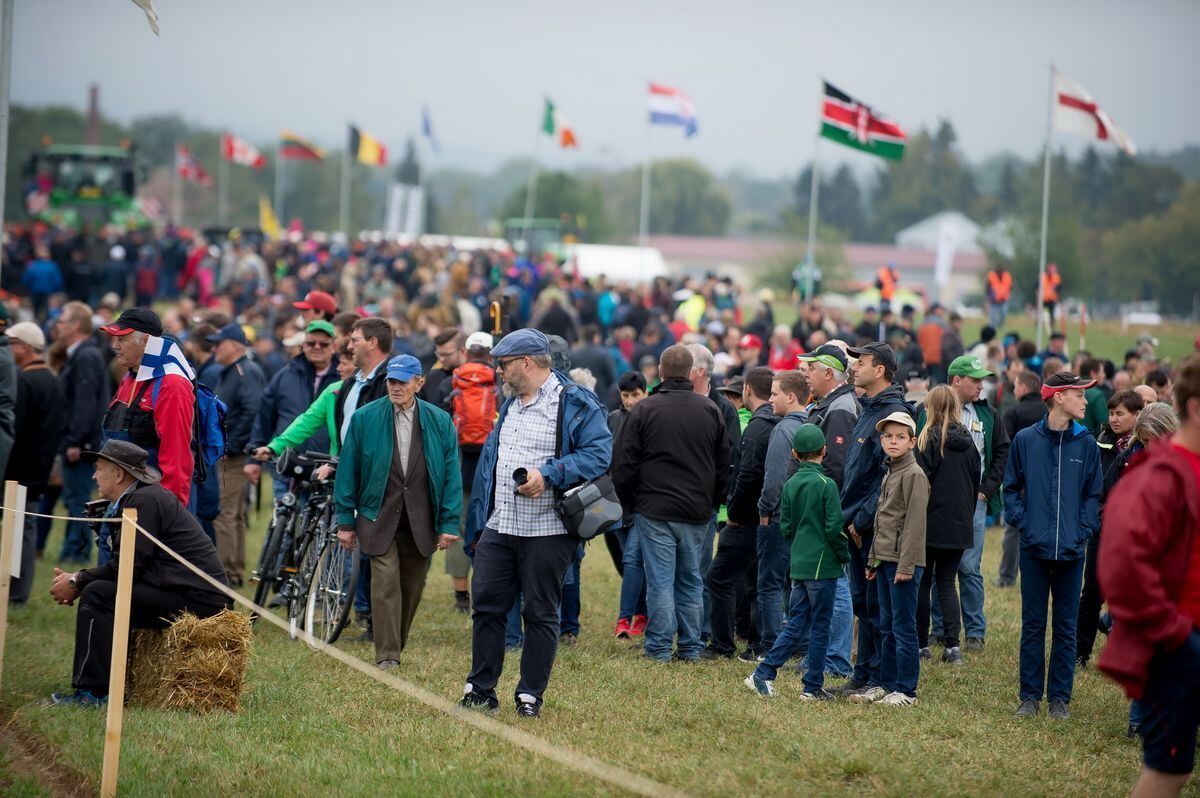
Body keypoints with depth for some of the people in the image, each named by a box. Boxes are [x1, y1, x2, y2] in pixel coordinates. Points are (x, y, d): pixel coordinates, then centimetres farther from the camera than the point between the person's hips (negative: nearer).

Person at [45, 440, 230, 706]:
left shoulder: (144, 501, -13)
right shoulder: (148, 496, 19)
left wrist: (77, 582, -6)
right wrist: (79, 581, 4)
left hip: (195, 601, -11)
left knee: (97, 595, -15)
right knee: (100, 590, 18)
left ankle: (94, 691, -17)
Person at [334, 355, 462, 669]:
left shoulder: (440, 422, 4)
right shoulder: (364, 419, 2)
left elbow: (451, 475, 4)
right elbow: (348, 472, 5)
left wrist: (450, 523, -2)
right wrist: (346, 521, 2)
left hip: (422, 522, 2)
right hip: (379, 518, -2)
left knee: (412, 587, 8)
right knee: (385, 584, -11)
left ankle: (396, 647, 22)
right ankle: (386, 656, -10)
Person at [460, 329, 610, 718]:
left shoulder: (575, 404, -7)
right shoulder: (509, 405, 18)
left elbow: (599, 453, -16)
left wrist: (548, 475, -24)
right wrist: (476, 527, 19)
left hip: (547, 534, -7)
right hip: (498, 530, 7)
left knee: (541, 614, 2)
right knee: (486, 606, 5)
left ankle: (530, 695, 9)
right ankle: (480, 690, 13)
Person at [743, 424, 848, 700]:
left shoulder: (790, 485, 6)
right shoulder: (826, 485, -11)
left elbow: (785, 527, 9)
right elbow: (834, 528, -14)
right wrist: (844, 556, 0)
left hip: (799, 566, 6)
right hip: (823, 566, -6)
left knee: (796, 626, 12)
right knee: (819, 628, 2)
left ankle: (763, 674, 6)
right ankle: (813, 687, 5)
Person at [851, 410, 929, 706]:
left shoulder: (914, 475, -11)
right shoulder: (889, 474, 17)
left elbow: (914, 522, -17)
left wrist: (906, 565, -20)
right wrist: (873, 560, 18)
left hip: (904, 562, -9)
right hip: (884, 560, 9)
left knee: (903, 627, -5)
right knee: (887, 627, 14)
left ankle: (906, 690, 0)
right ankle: (886, 684, 20)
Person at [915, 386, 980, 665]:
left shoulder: (929, 440, -11)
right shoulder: (967, 441, 5)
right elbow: (975, 482, 12)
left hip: (931, 524, -5)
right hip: (959, 525, 5)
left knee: (922, 582, 7)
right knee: (947, 582, 10)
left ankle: (921, 644, 9)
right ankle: (952, 644, -3)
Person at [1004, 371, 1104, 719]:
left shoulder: (1086, 443, 3)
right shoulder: (1026, 440, 0)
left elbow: (1094, 494, 7)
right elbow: (1011, 488, 6)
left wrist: (1084, 531, -5)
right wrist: (1022, 522, -7)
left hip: (1071, 550, 1)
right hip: (1034, 547, -1)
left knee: (1066, 626, 6)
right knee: (1032, 625, 5)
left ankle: (1060, 697, 12)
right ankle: (1030, 695, 12)